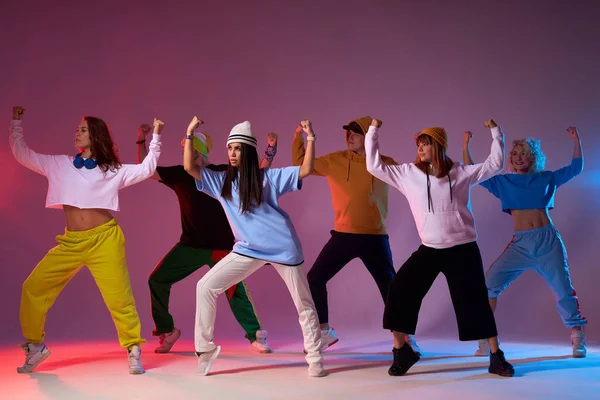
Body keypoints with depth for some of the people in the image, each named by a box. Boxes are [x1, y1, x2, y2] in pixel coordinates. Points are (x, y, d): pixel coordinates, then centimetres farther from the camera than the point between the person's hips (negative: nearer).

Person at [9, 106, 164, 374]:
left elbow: (146, 169, 2)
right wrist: (16, 122, 14)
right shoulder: (60, 164, 13)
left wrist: (156, 137, -2)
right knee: (33, 288, 2)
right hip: (71, 242, 3)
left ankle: (134, 350, 9)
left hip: (105, 240, -3)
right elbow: (22, 154, 17)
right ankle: (35, 346, 20)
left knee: (118, 297, -7)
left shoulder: (112, 170, 7)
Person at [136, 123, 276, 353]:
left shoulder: (223, 172, -3)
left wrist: (270, 150, -16)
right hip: (190, 245, 3)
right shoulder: (179, 174, 4)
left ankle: (256, 337, 9)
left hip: (220, 246, -3)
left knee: (235, 290, -7)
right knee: (157, 280, -2)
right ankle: (166, 331, 16)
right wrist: (141, 141, -6)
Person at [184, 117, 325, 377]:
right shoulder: (221, 181, 7)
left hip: (283, 247, -3)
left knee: (303, 303, 4)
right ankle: (205, 348, 5)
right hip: (248, 249, 3)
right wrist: (189, 135, -6)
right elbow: (189, 167, -2)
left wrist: (310, 138, -16)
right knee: (206, 286, -6)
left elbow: (306, 170, -9)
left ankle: (315, 359, 20)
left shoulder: (268, 177, -2)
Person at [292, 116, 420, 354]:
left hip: (374, 237, -1)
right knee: (314, 279, 0)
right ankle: (325, 332, 17)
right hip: (343, 235, 2)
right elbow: (301, 165, 7)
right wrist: (298, 138, -4)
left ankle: (405, 336, 21)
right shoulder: (335, 161, 1)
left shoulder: (385, 164, -1)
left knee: (390, 286, 3)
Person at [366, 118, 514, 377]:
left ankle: (496, 357, 17)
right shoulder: (408, 173, 1)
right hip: (429, 249, 1)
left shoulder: (461, 172, 0)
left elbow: (494, 164, 6)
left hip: (463, 249, -1)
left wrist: (495, 132, 1)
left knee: (475, 302, 3)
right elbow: (374, 166, -1)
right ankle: (401, 351, 6)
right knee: (400, 290, -9)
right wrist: (373, 132, -3)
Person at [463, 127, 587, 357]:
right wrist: (466, 146, 3)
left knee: (564, 291, 1)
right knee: (490, 283, -13)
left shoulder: (546, 179, 11)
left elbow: (576, 168, 14)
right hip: (520, 244, 0)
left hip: (549, 241, 0)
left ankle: (578, 340, 18)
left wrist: (576, 140, 5)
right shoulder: (503, 182, 11)